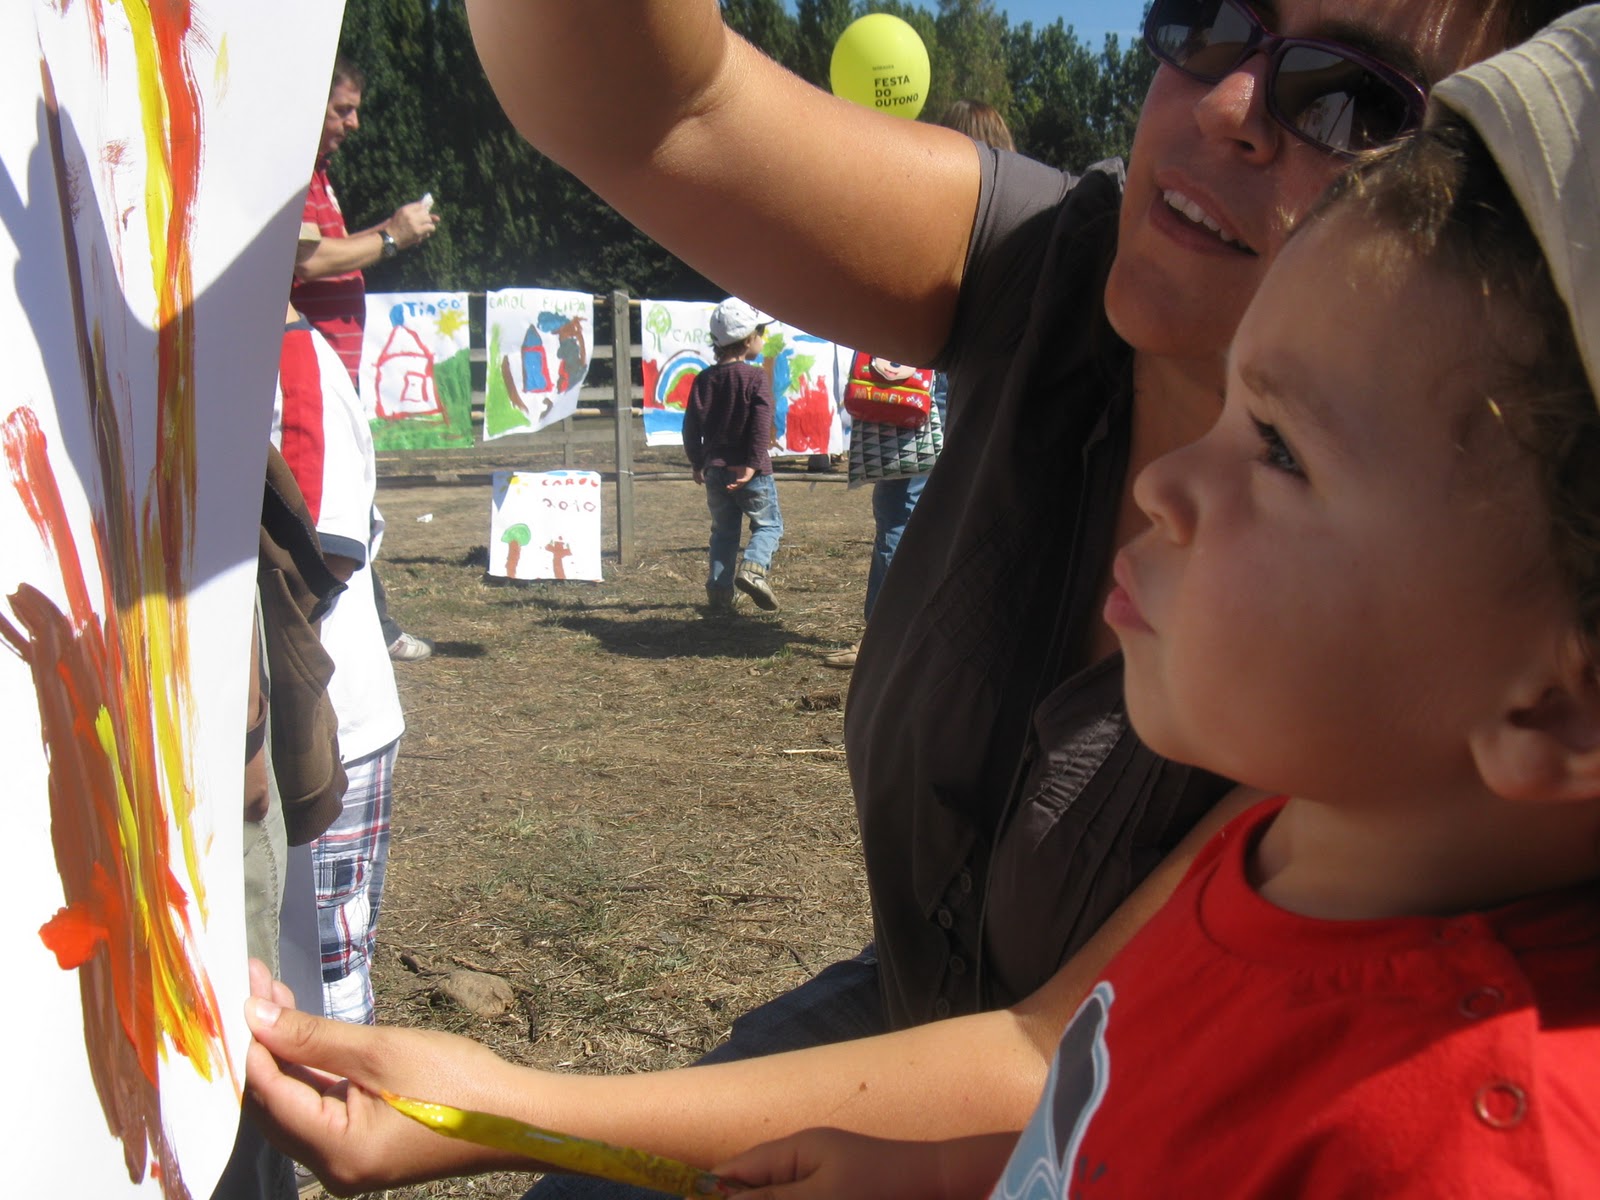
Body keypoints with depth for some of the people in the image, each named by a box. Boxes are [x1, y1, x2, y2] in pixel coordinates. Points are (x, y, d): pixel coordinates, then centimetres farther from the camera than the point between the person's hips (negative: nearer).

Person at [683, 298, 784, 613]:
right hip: (751, 472, -5)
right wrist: (753, 464, -17)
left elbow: (691, 425, 6)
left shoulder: (704, 379, 6)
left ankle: (718, 592, 7)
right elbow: (762, 426, -17)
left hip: (714, 469, 5)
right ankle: (753, 566, -17)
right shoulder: (756, 378, -8)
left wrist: (698, 464, 15)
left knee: (723, 531, 13)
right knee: (769, 524, 8)